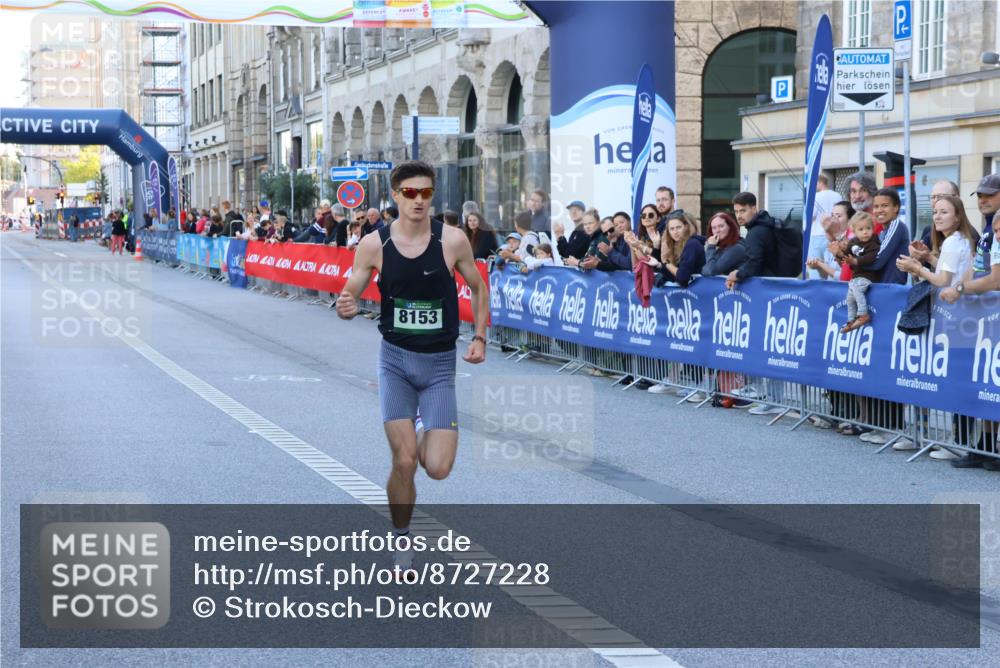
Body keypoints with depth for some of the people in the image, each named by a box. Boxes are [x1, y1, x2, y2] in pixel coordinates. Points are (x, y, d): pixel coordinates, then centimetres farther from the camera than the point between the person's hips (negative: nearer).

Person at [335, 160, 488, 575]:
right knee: (404, 462, -9)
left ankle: (426, 428, 29)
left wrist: (480, 338, 0)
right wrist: (345, 308, -23)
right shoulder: (374, 245, -7)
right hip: (395, 358, 0)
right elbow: (350, 295, 1)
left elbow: (478, 288, 8)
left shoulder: (452, 240, -8)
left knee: (437, 468, -8)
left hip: (439, 363, 0)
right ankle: (401, 545, 13)